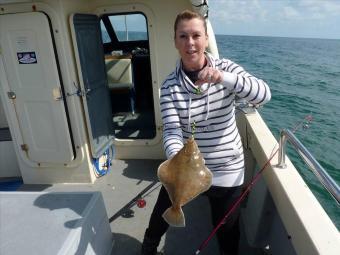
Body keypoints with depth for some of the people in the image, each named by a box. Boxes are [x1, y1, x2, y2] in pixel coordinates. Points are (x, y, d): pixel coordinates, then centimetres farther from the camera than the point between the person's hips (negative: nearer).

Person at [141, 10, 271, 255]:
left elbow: (264, 94, -22)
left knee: (227, 231, 18)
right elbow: (172, 131, -17)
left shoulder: (225, 68, -8)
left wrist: (222, 78, -37)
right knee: (161, 217, 20)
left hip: (227, 170, 0)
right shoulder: (170, 85, -9)